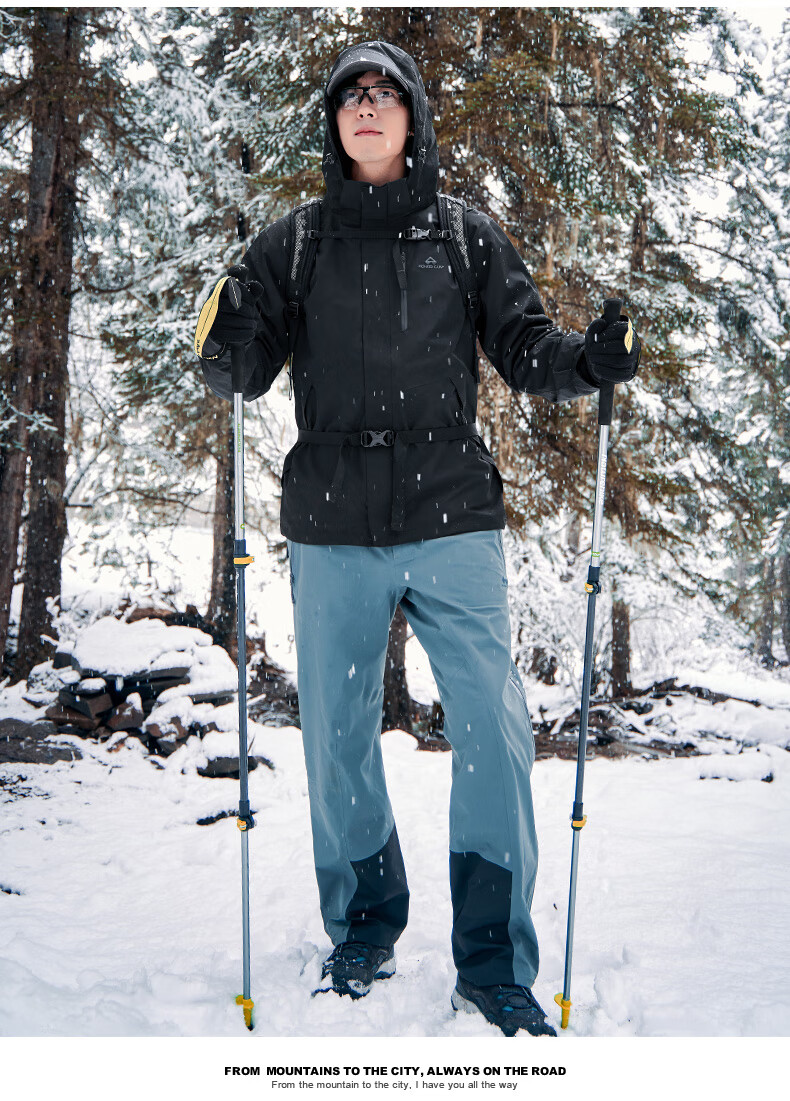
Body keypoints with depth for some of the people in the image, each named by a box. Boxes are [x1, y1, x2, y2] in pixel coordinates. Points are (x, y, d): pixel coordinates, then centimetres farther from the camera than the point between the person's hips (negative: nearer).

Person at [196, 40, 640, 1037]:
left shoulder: (469, 238, 10)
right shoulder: (294, 243, 10)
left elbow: (525, 350, 8)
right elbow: (247, 369, 7)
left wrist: (594, 359, -12)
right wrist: (222, 346, -15)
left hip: (454, 524, 0)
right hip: (333, 535, 1)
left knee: (495, 736, -6)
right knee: (338, 743, 7)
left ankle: (496, 967, 8)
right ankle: (363, 934, 28)